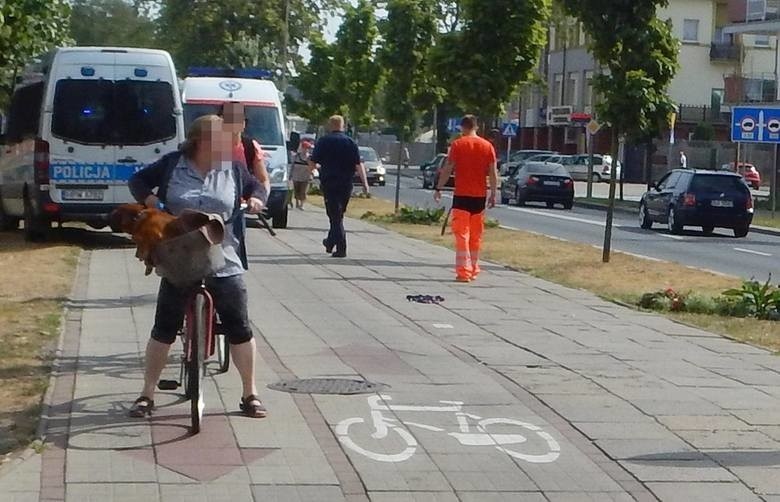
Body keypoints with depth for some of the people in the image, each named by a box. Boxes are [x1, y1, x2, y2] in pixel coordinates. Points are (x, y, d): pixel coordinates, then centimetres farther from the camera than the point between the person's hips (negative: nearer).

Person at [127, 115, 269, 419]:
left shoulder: (233, 169, 4)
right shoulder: (172, 165, -1)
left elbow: (257, 186, 20)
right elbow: (138, 180, 10)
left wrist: (257, 199, -1)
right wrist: (149, 199, -8)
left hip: (225, 264, 1)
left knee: (240, 328, 2)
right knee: (164, 328, 3)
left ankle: (250, 394, 16)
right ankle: (147, 394, 15)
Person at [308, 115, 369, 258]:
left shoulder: (323, 141, -2)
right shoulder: (350, 142, 2)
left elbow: (312, 162, -1)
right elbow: (359, 164, -6)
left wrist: (311, 169, 22)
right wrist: (365, 183, -6)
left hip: (328, 183, -2)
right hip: (346, 184, 2)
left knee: (335, 215, -3)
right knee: (338, 215, 18)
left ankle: (341, 248, -12)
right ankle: (331, 242, 29)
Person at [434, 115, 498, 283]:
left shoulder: (457, 144, -5)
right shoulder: (487, 146, 4)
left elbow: (447, 169, -7)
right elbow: (493, 173, 2)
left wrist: (438, 188, 1)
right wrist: (493, 194, 8)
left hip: (462, 195, -3)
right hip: (480, 196, 3)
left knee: (462, 233, -3)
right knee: (476, 235, 13)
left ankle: (463, 271, -10)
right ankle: (473, 270, 21)